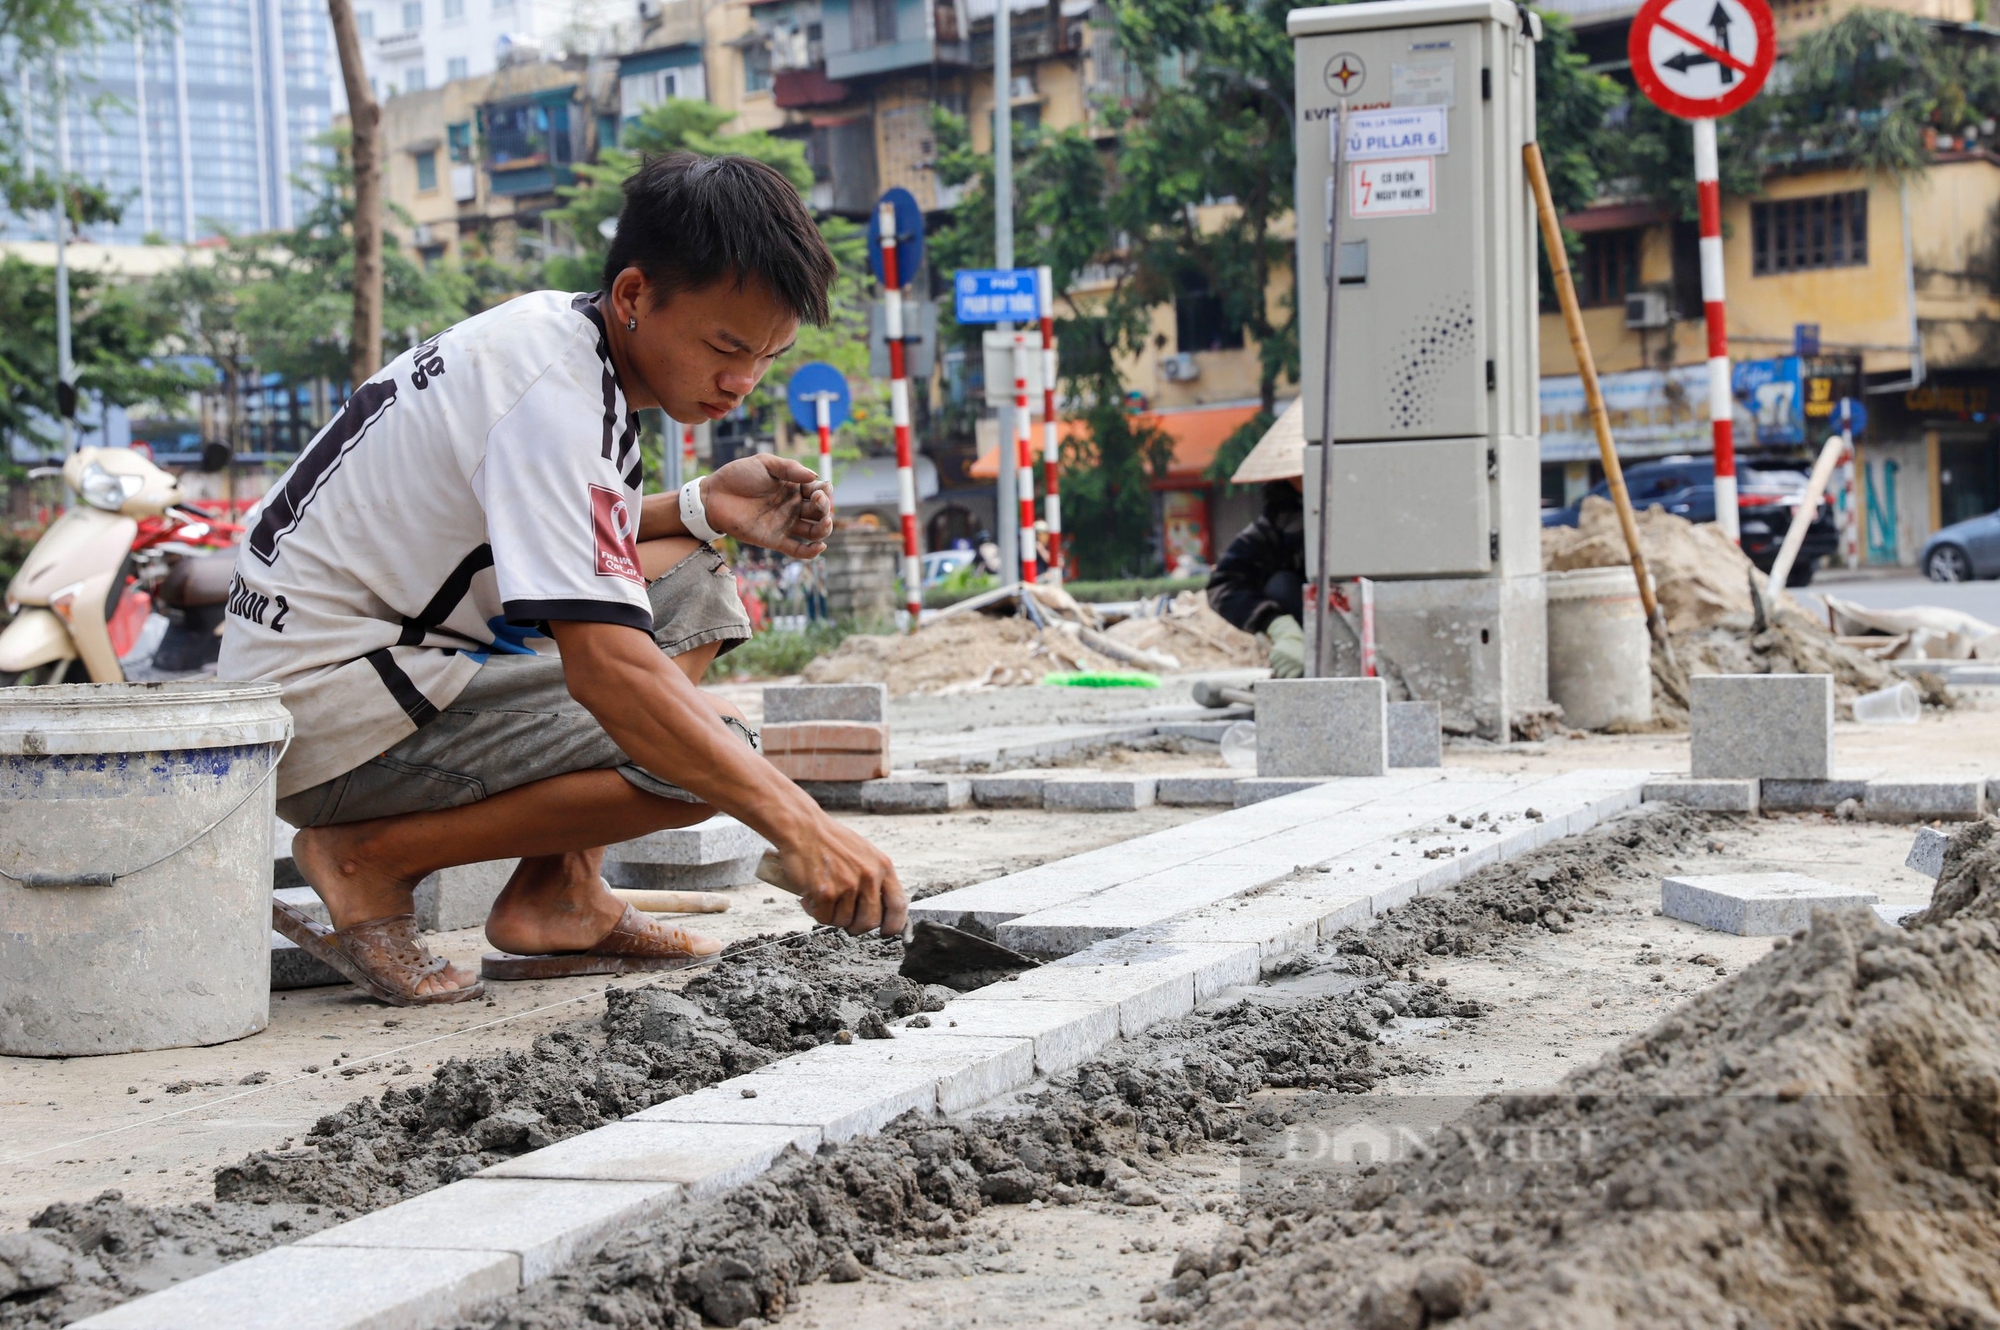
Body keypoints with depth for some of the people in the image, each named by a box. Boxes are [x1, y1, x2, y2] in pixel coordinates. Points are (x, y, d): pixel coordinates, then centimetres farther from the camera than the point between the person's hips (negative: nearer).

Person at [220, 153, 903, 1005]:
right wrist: (797, 827, -35)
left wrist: (701, 508, 5)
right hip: (326, 718, -10)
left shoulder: (557, 336, 7)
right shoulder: (553, 393, -23)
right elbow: (605, 669, -33)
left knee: (691, 586, 10)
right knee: (702, 755, -21)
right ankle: (371, 860, -8)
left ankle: (556, 895, 2)